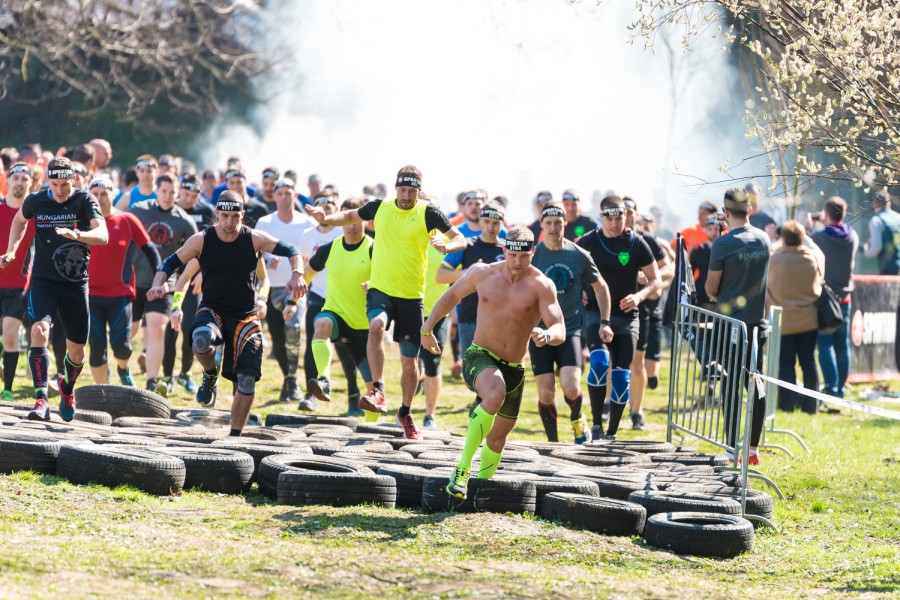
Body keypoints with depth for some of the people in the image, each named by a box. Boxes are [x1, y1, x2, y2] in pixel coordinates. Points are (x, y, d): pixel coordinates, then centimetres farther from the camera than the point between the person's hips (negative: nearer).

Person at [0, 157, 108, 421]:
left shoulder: (85, 201, -10)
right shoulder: (36, 201, -2)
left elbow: (102, 235, -25)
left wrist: (77, 234, -43)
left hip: (75, 283, 0)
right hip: (43, 280, 0)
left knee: (76, 349, 8)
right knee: (39, 330, -26)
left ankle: (68, 389, 41)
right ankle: (41, 400, -29)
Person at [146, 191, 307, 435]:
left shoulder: (254, 239, -5)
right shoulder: (201, 240, -6)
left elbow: (290, 251, -2)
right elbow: (170, 263, -1)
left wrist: (297, 274, -23)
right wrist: (159, 284, -21)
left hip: (246, 317, 1)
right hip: (212, 311, -1)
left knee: (247, 381, -7)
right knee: (201, 340, -37)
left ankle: (235, 435, 9)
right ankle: (210, 375, -3)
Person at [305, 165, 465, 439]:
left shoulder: (427, 213, -5)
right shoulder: (380, 208, 4)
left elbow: (460, 239, -3)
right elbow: (351, 216, 22)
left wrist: (447, 246, -25)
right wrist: (326, 218, 4)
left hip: (412, 295, -1)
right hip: (380, 289, 1)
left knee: (410, 364, 6)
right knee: (376, 325, -34)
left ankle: (405, 412, 30)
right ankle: (378, 392, -36)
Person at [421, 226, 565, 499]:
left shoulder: (541, 285, -8)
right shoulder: (482, 274, -3)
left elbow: (560, 331, -17)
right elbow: (453, 295, 17)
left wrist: (547, 335, -40)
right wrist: (427, 327, 13)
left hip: (514, 369, 2)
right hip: (479, 358, -2)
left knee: (498, 436, 16)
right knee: (496, 394, -36)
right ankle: (462, 467, -34)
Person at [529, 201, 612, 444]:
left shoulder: (579, 256, 1)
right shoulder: (533, 255, -2)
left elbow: (600, 287, 14)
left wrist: (605, 322, 8)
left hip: (570, 330, 0)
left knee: (571, 388, -16)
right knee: (546, 393, 0)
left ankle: (577, 419, 16)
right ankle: (552, 442, 19)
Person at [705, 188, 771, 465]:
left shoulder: (724, 243, -13)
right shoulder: (763, 239, 5)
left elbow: (711, 288, -6)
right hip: (757, 321, 5)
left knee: (730, 387, -1)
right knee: (755, 384, 9)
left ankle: (732, 451, -1)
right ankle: (753, 449, 10)